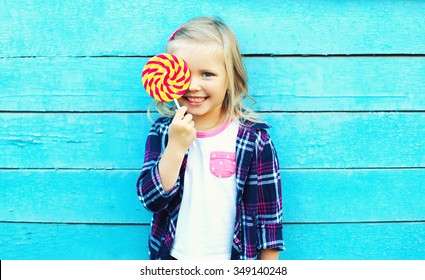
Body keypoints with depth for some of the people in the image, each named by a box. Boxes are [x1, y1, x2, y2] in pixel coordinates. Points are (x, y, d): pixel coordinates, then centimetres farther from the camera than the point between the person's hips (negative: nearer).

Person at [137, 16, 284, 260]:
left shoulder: (254, 138, -12)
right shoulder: (163, 132, -6)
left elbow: (269, 210, -6)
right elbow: (151, 199, -12)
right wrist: (175, 147, -24)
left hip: (234, 259, -1)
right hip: (174, 257, 2)